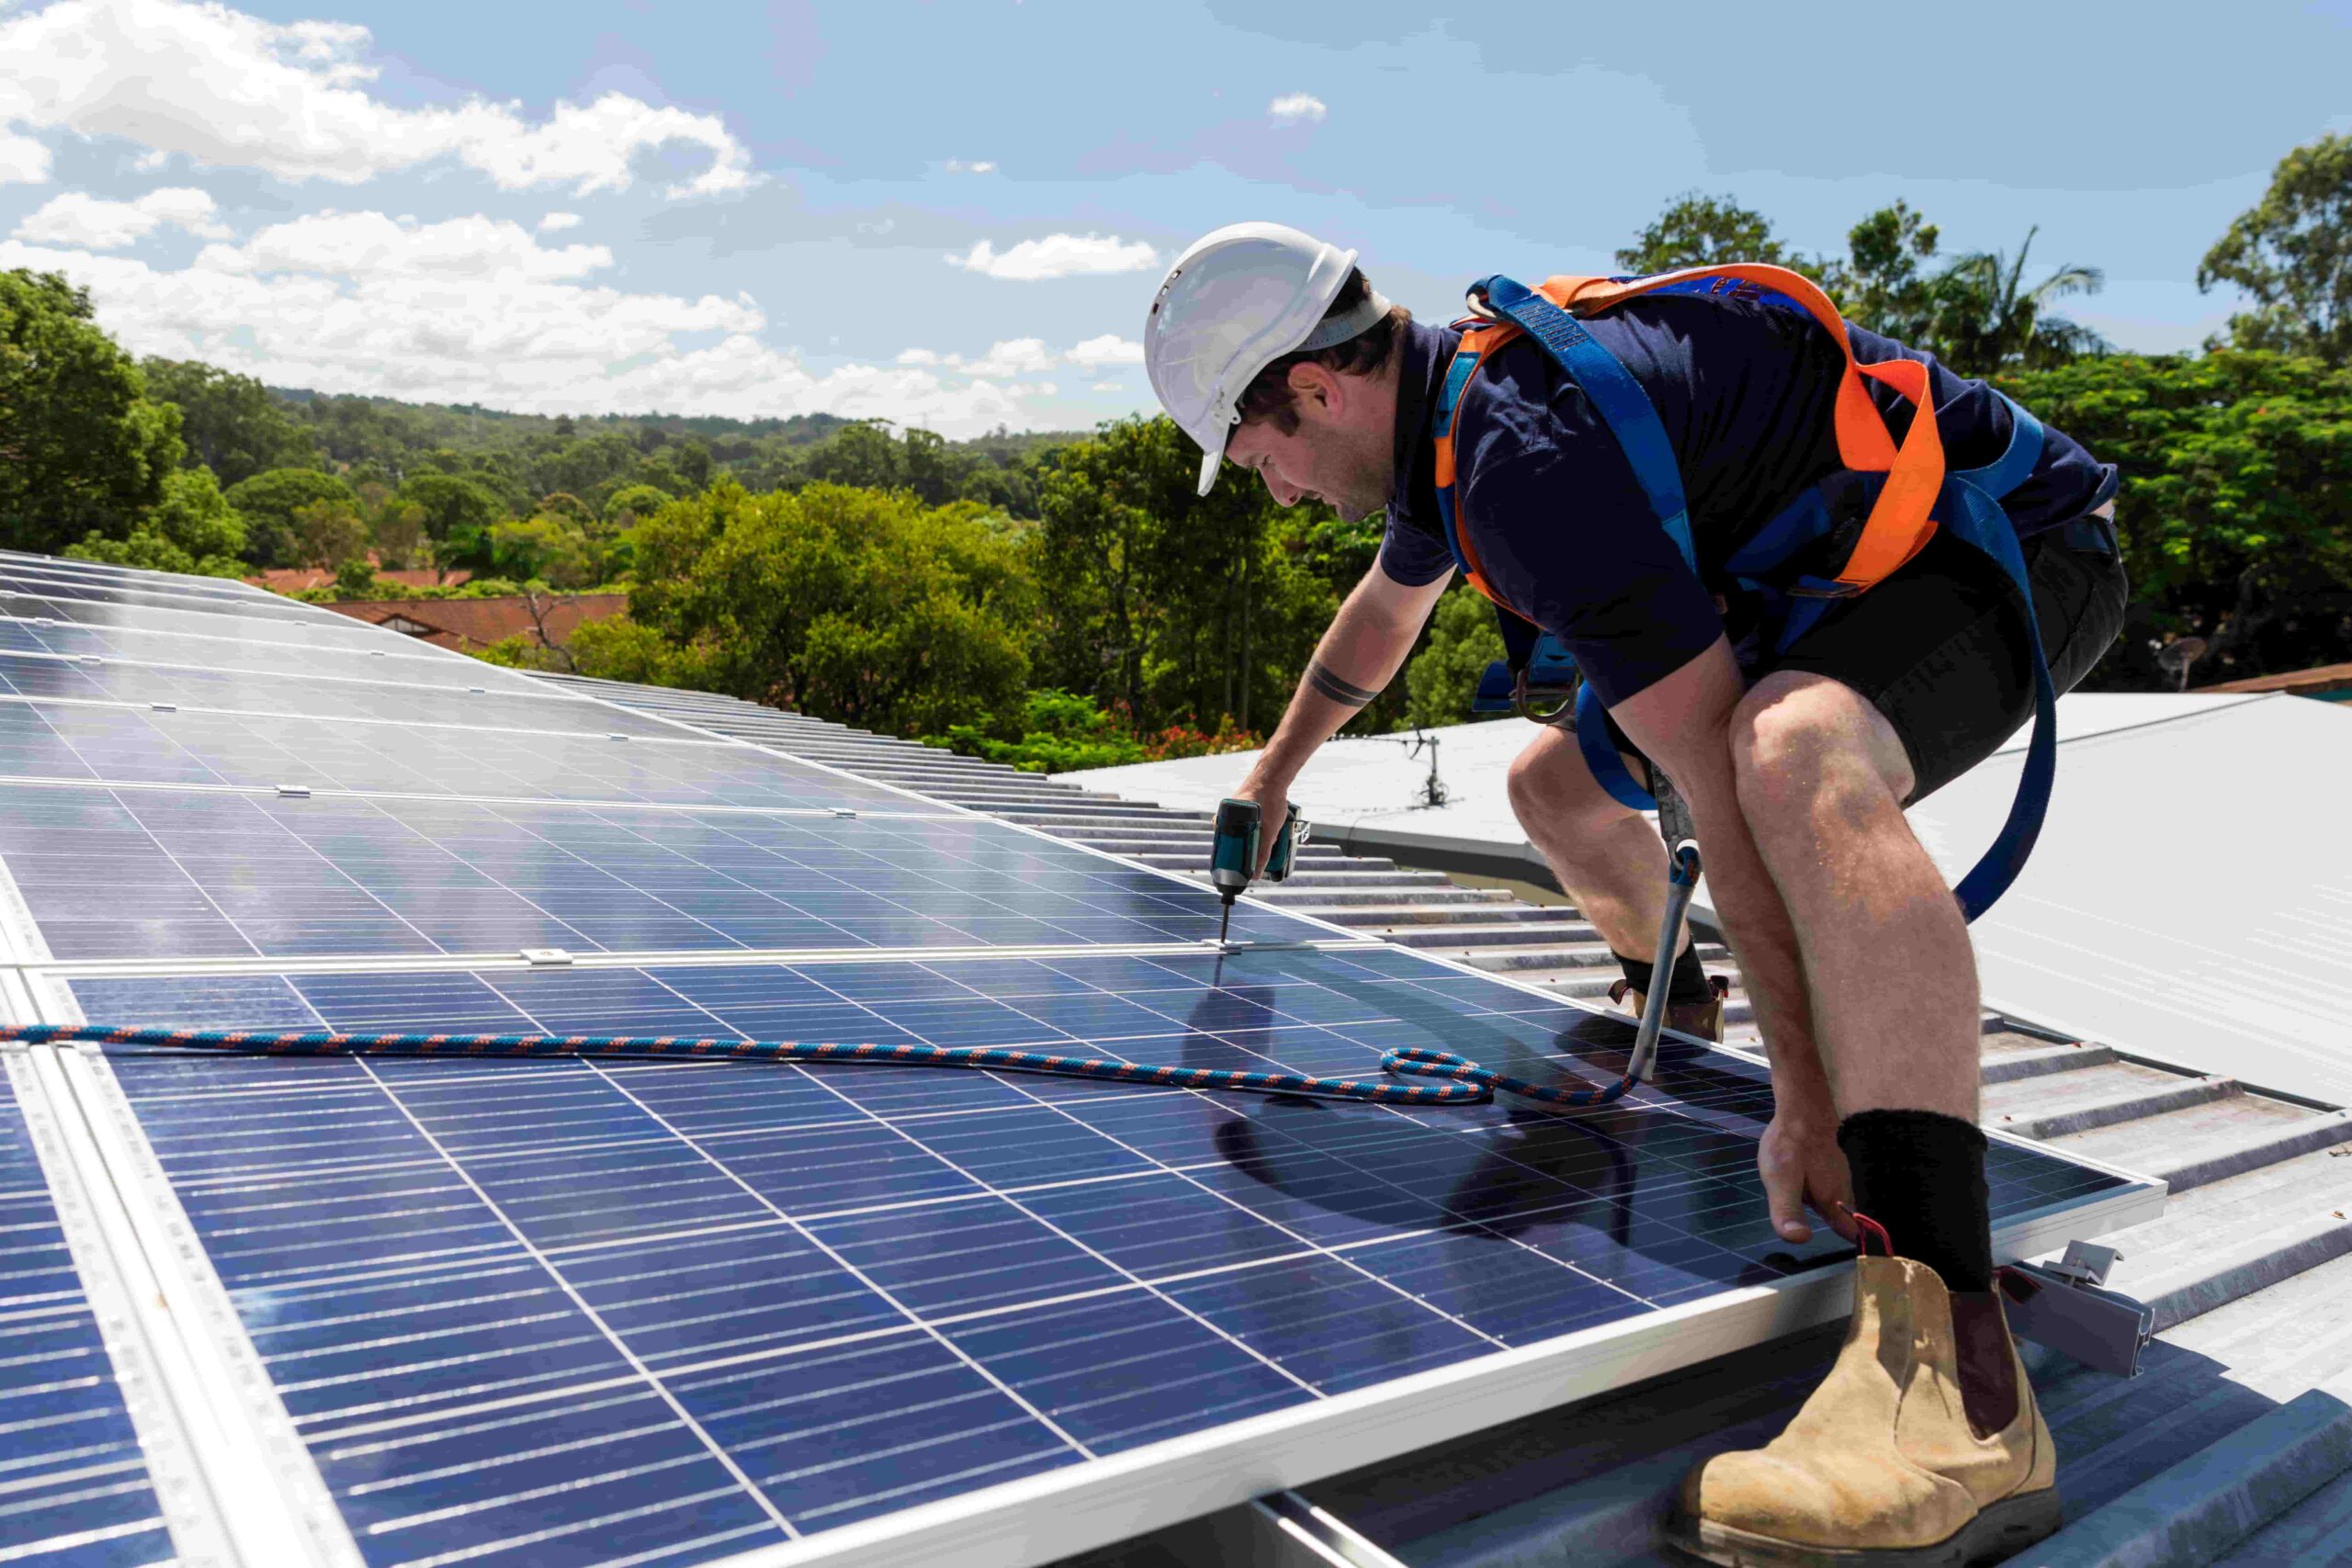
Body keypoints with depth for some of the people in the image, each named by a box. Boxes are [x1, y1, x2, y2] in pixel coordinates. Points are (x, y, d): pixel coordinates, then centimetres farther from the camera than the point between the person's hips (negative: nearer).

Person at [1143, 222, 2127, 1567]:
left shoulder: (1535, 462, -30)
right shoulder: (1447, 407, 3)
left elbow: (1726, 789, -33)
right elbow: (1385, 613, 24)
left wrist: (1809, 1100, -31)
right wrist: (1275, 775, 39)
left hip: (2014, 545, -9)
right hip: (1819, 571, 10)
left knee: (1798, 757, -42)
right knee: (1557, 786, 14)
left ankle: (1961, 1394, -50)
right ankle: (1664, 991, 48)